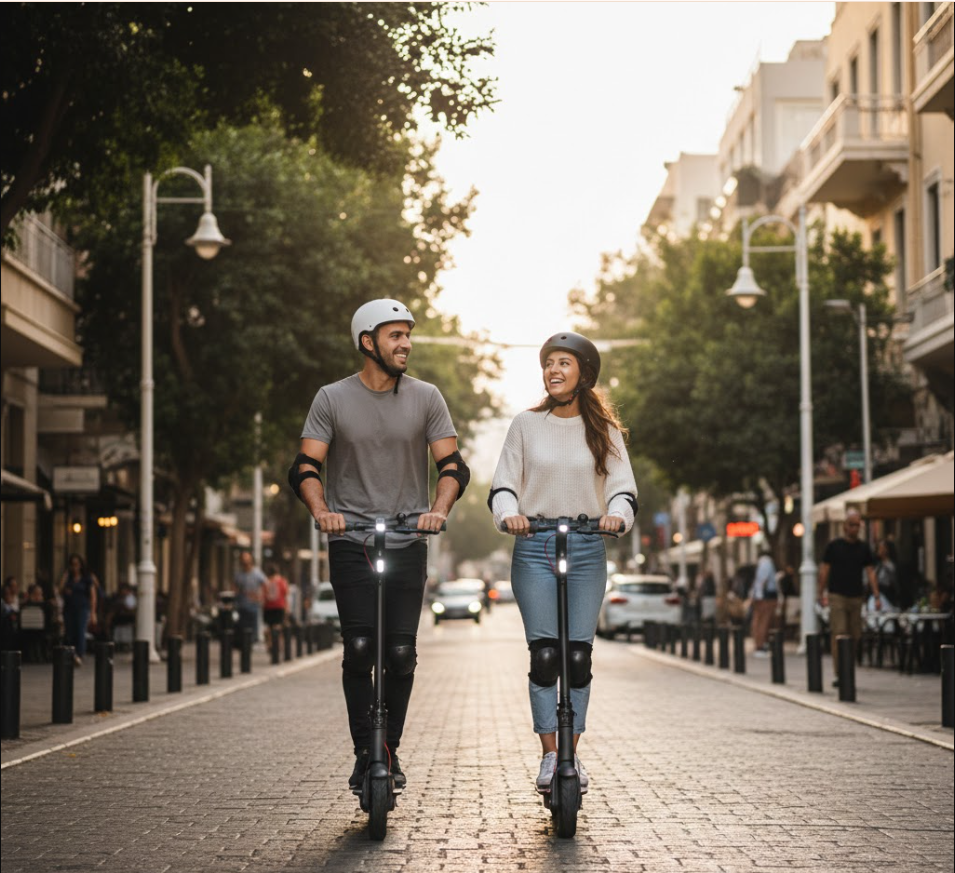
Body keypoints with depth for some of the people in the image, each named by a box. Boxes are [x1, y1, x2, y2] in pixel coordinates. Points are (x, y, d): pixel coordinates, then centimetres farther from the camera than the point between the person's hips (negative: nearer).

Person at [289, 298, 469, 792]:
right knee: (359, 649, -8)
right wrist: (321, 510, -23)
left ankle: (391, 751, 11)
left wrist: (439, 509, -18)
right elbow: (306, 467, -3)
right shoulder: (332, 399, 2)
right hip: (351, 542, -1)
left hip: (408, 543, 1)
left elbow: (452, 465, 1)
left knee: (401, 653, -3)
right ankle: (364, 753, 1)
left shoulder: (425, 398, 5)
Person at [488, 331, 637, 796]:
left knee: (578, 655, -1)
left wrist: (617, 513, -21)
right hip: (534, 548, 0)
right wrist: (509, 512, -17)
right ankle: (549, 754, -1)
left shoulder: (604, 429, 7)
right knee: (544, 654, -6)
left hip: (587, 549, 0)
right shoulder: (526, 424, 7)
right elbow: (502, 485, 5)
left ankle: (572, 754, 9)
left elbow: (623, 487, 1)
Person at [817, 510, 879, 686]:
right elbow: (824, 570, 3)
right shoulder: (834, 546, 0)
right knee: (838, 635, -12)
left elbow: (870, 572, 10)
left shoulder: (863, 547, 10)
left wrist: (876, 595, 2)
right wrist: (822, 594, -3)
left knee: (854, 637, 4)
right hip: (837, 596, -4)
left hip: (856, 597, 4)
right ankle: (839, 675, -14)